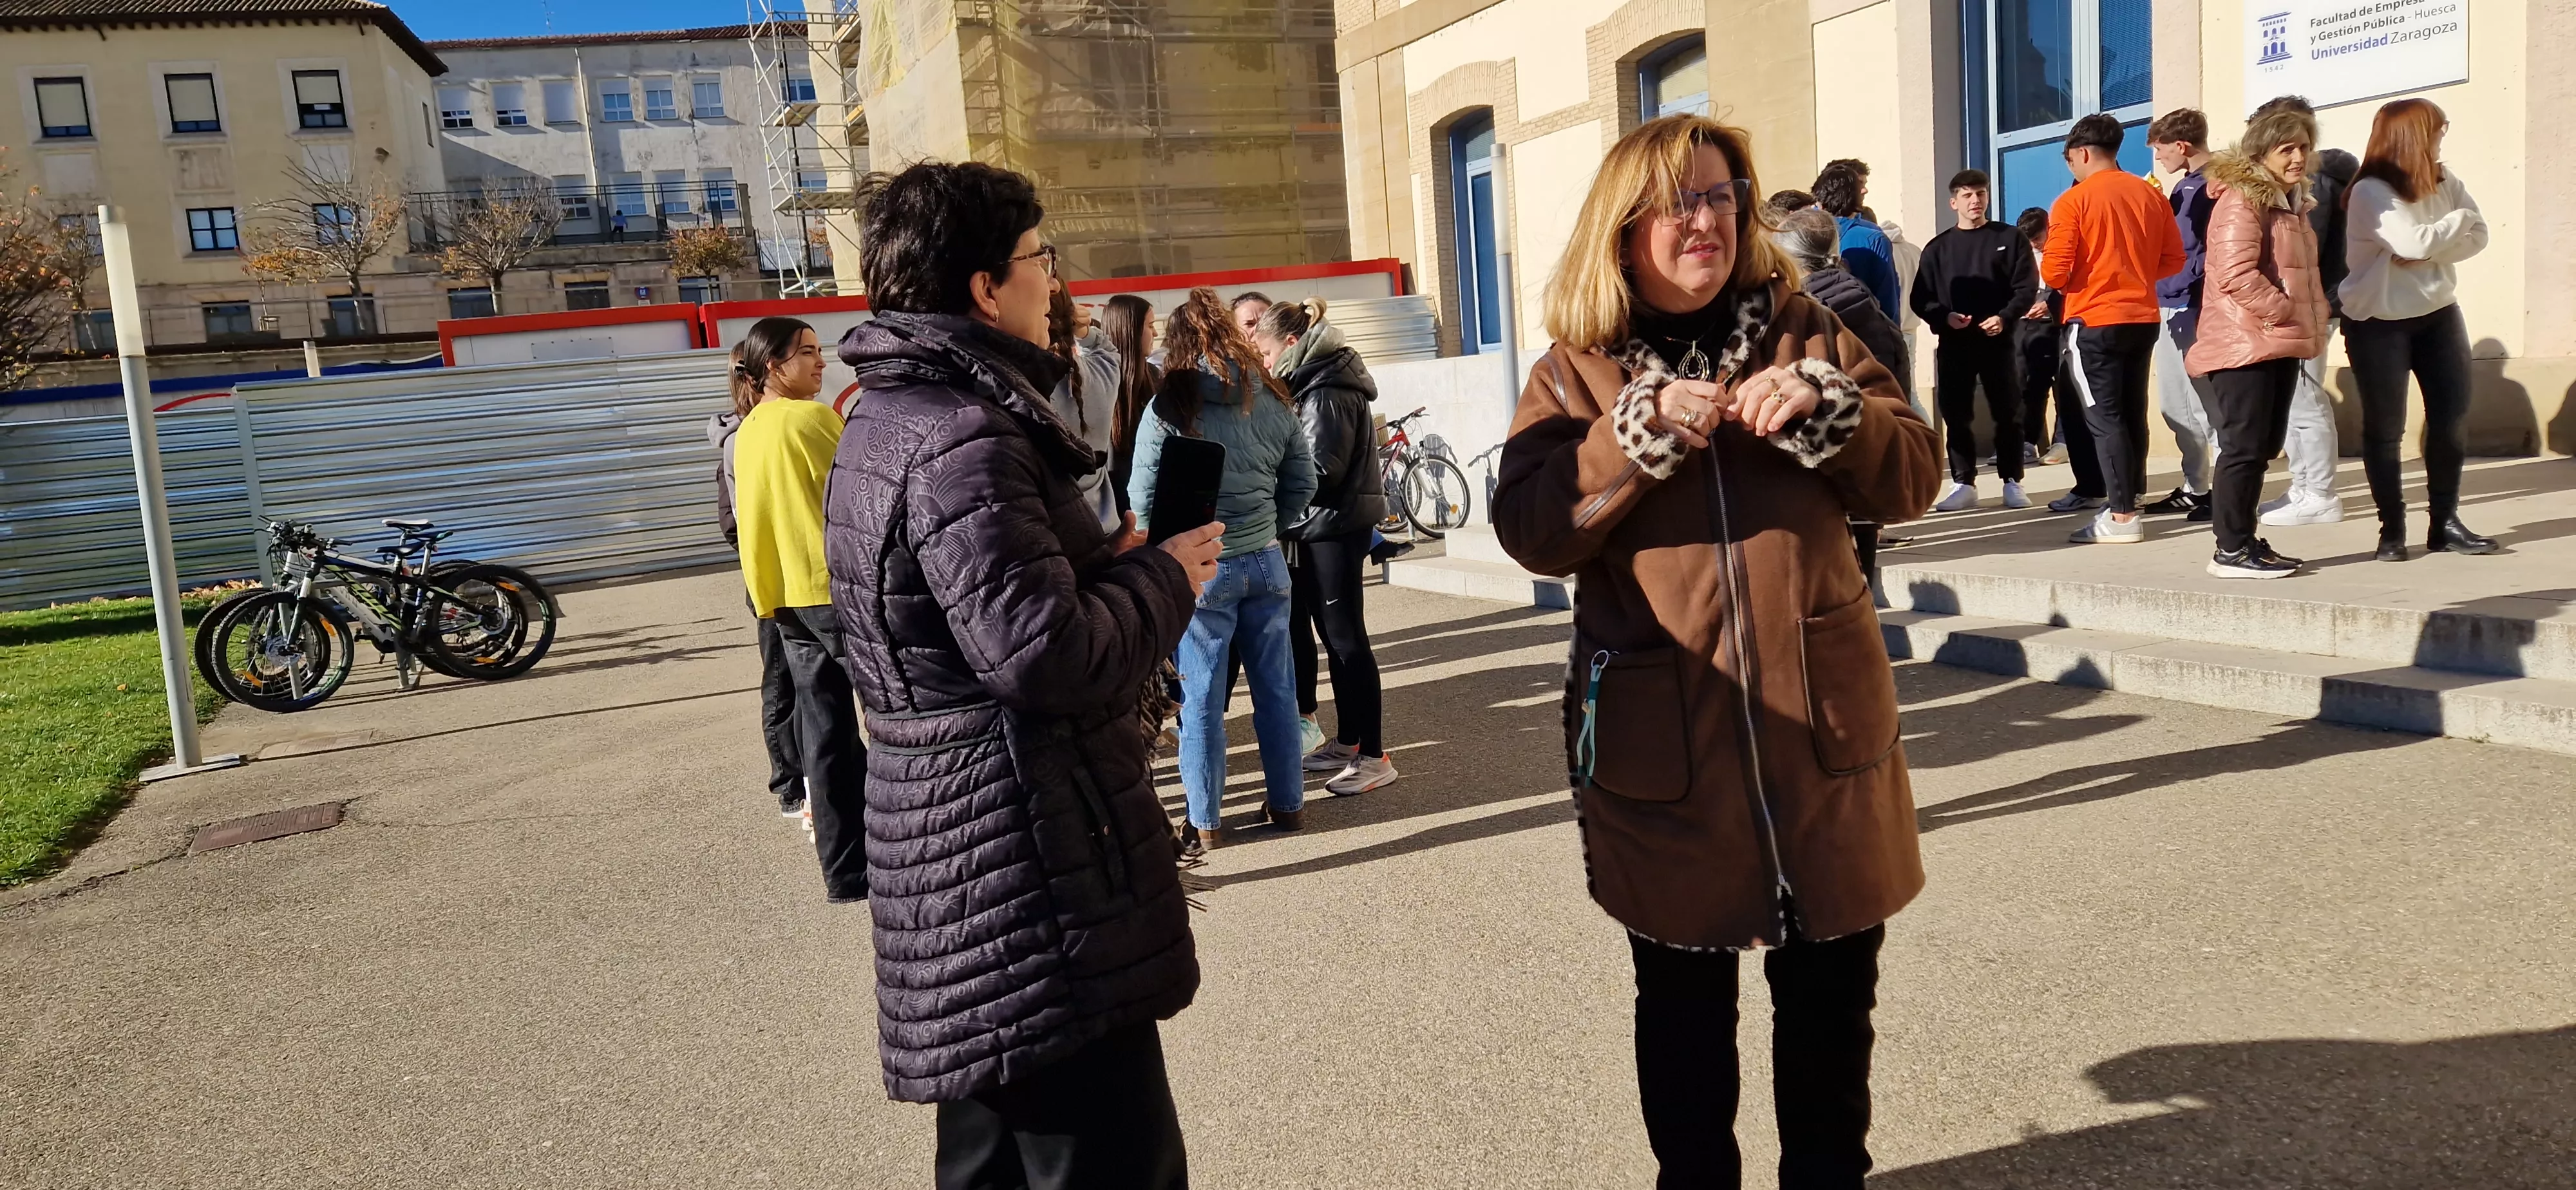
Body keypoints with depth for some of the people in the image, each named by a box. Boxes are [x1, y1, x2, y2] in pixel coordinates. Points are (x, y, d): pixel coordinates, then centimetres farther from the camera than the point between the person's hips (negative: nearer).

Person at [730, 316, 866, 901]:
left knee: (824, 733, 9)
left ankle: (846, 868, 13)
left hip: (788, 596, 8)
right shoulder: (813, 417, -13)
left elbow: (751, 521, 15)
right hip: (842, 587, -8)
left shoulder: (746, 434, 11)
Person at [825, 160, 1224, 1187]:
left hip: (963, 867, 11)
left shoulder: (890, 420, 13)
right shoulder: (962, 440, -20)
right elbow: (1047, 656, -26)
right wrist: (1163, 579, -10)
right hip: (1029, 879, -11)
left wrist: (1103, 562, 9)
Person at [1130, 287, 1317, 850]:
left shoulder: (1169, 408, -11)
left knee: (1201, 696, 5)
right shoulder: (1272, 401, 1)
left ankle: (1205, 820, 13)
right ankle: (1288, 803, 24)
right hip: (1265, 562, 4)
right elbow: (1303, 481, 7)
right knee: (1276, 686, 14)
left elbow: (1143, 498, -9)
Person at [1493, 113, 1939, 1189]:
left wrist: (1826, 410, -16)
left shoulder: (1803, 332, 6)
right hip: (1664, 735, -1)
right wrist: (1638, 433, -22)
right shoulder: (1576, 370, 1)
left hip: (1821, 719, 2)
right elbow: (1529, 530, -11)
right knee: (1682, 1000, 14)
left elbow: (1913, 476, 2)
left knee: (1832, 989, 15)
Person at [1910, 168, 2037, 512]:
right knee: (1956, 416, 1)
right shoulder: (1938, 248, 11)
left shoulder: (2010, 238, 7)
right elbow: (1921, 298, 6)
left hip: (1998, 340, -1)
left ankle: (2012, 483, 9)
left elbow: (2027, 288, 1)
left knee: (2008, 413, 1)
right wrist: (1944, 317, -14)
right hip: (1953, 344, 1)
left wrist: (2004, 317, -15)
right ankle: (1963, 484, 8)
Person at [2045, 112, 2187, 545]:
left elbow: (2053, 273, -13)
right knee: (2133, 414, 14)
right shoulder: (2150, 194, 6)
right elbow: (2173, 260, 8)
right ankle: (2128, 501, 21)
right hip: (2143, 318, 6)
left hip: (2094, 322, -6)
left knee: (2104, 418, -4)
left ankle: (2121, 517, -7)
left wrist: (2056, 273, 9)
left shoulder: (2073, 201, -10)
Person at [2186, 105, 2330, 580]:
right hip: (2245, 344, -10)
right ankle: (2231, 551, -3)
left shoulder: (2292, 202, 19)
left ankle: (2244, 539, 19)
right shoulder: (2241, 201, -12)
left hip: (2281, 345, 10)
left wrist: (2311, 319, 13)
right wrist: (2286, 314, -17)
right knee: (2244, 446, -8)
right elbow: (2236, 275, -23)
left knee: (2263, 447, 12)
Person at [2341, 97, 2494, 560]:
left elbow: (2478, 237, -3)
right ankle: (2392, 530, 8)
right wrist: (2458, 220, -8)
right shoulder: (2371, 193, -15)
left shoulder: (2444, 180, 5)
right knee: (2385, 428, -1)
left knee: (2452, 418, 4)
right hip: (2379, 323, -6)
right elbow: (2416, 242, -27)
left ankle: (2446, 523, 14)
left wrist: (2427, 255, -19)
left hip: (2438, 314, 6)